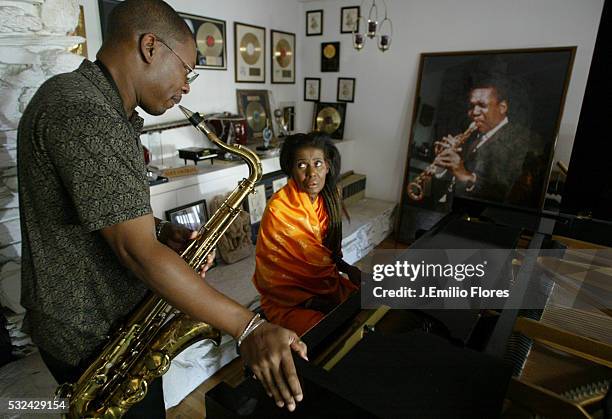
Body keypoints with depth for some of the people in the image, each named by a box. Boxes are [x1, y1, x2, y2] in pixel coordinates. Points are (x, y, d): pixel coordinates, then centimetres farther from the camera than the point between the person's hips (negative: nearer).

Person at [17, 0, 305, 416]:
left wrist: (164, 232, -4)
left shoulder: (76, 94, 7)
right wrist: (249, 328, -31)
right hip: (92, 339, -9)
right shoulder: (85, 118, -28)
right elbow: (137, 251, -33)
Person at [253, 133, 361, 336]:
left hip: (325, 280, 7)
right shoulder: (279, 210, -22)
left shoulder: (328, 198, -2)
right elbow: (272, 276, -16)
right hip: (287, 298, -6)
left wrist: (347, 268, -4)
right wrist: (313, 303, -20)